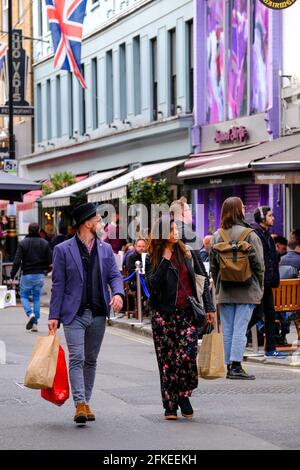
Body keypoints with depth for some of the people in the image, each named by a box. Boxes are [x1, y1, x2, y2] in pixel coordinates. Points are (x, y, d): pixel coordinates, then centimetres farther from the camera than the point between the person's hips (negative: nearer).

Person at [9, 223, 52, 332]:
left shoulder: (23, 243, -7)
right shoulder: (45, 243, 1)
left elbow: (17, 261, -11)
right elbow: (50, 261, -1)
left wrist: (12, 276, -7)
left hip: (27, 275, -2)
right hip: (40, 274, 3)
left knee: (24, 295, 12)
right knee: (37, 298, 11)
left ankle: (30, 313, -15)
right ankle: (35, 323, 8)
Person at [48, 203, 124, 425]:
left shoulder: (105, 249, 11)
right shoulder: (63, 250, 0)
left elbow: (115, 275, 9)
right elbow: (58, 284, 0)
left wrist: (118, 293, -14)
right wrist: (54, 316, -5)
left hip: (98, 313, 4)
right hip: (74, 314, -4)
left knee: (91, 360, 10)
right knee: (77, 358, -13)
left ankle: (86, 403, 18)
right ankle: (79, 404, -17)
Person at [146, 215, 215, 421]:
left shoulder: (187, 253, 8)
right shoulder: (153, 259, 3)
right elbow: (153, 284, -13)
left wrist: (208, 308, 9)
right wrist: (166, 259, -13)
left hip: (187, 313, 1)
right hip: (164, 316, -1)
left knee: (187, 355, -15)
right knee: (167, 360, 1)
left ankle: (183, 395, 6)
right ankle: (170, 405, 9)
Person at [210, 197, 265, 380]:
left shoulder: (217, 236, 5)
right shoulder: (249, 235, -9)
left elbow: (213, 265, 8)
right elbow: (258, 263, -8)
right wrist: (260, 288, 3)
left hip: (225, 292, 4)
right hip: (246, 290, -4)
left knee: (227, 330, 8)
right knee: (240, 329, -5)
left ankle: (228, 366, 11)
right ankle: (236, 366, -9)